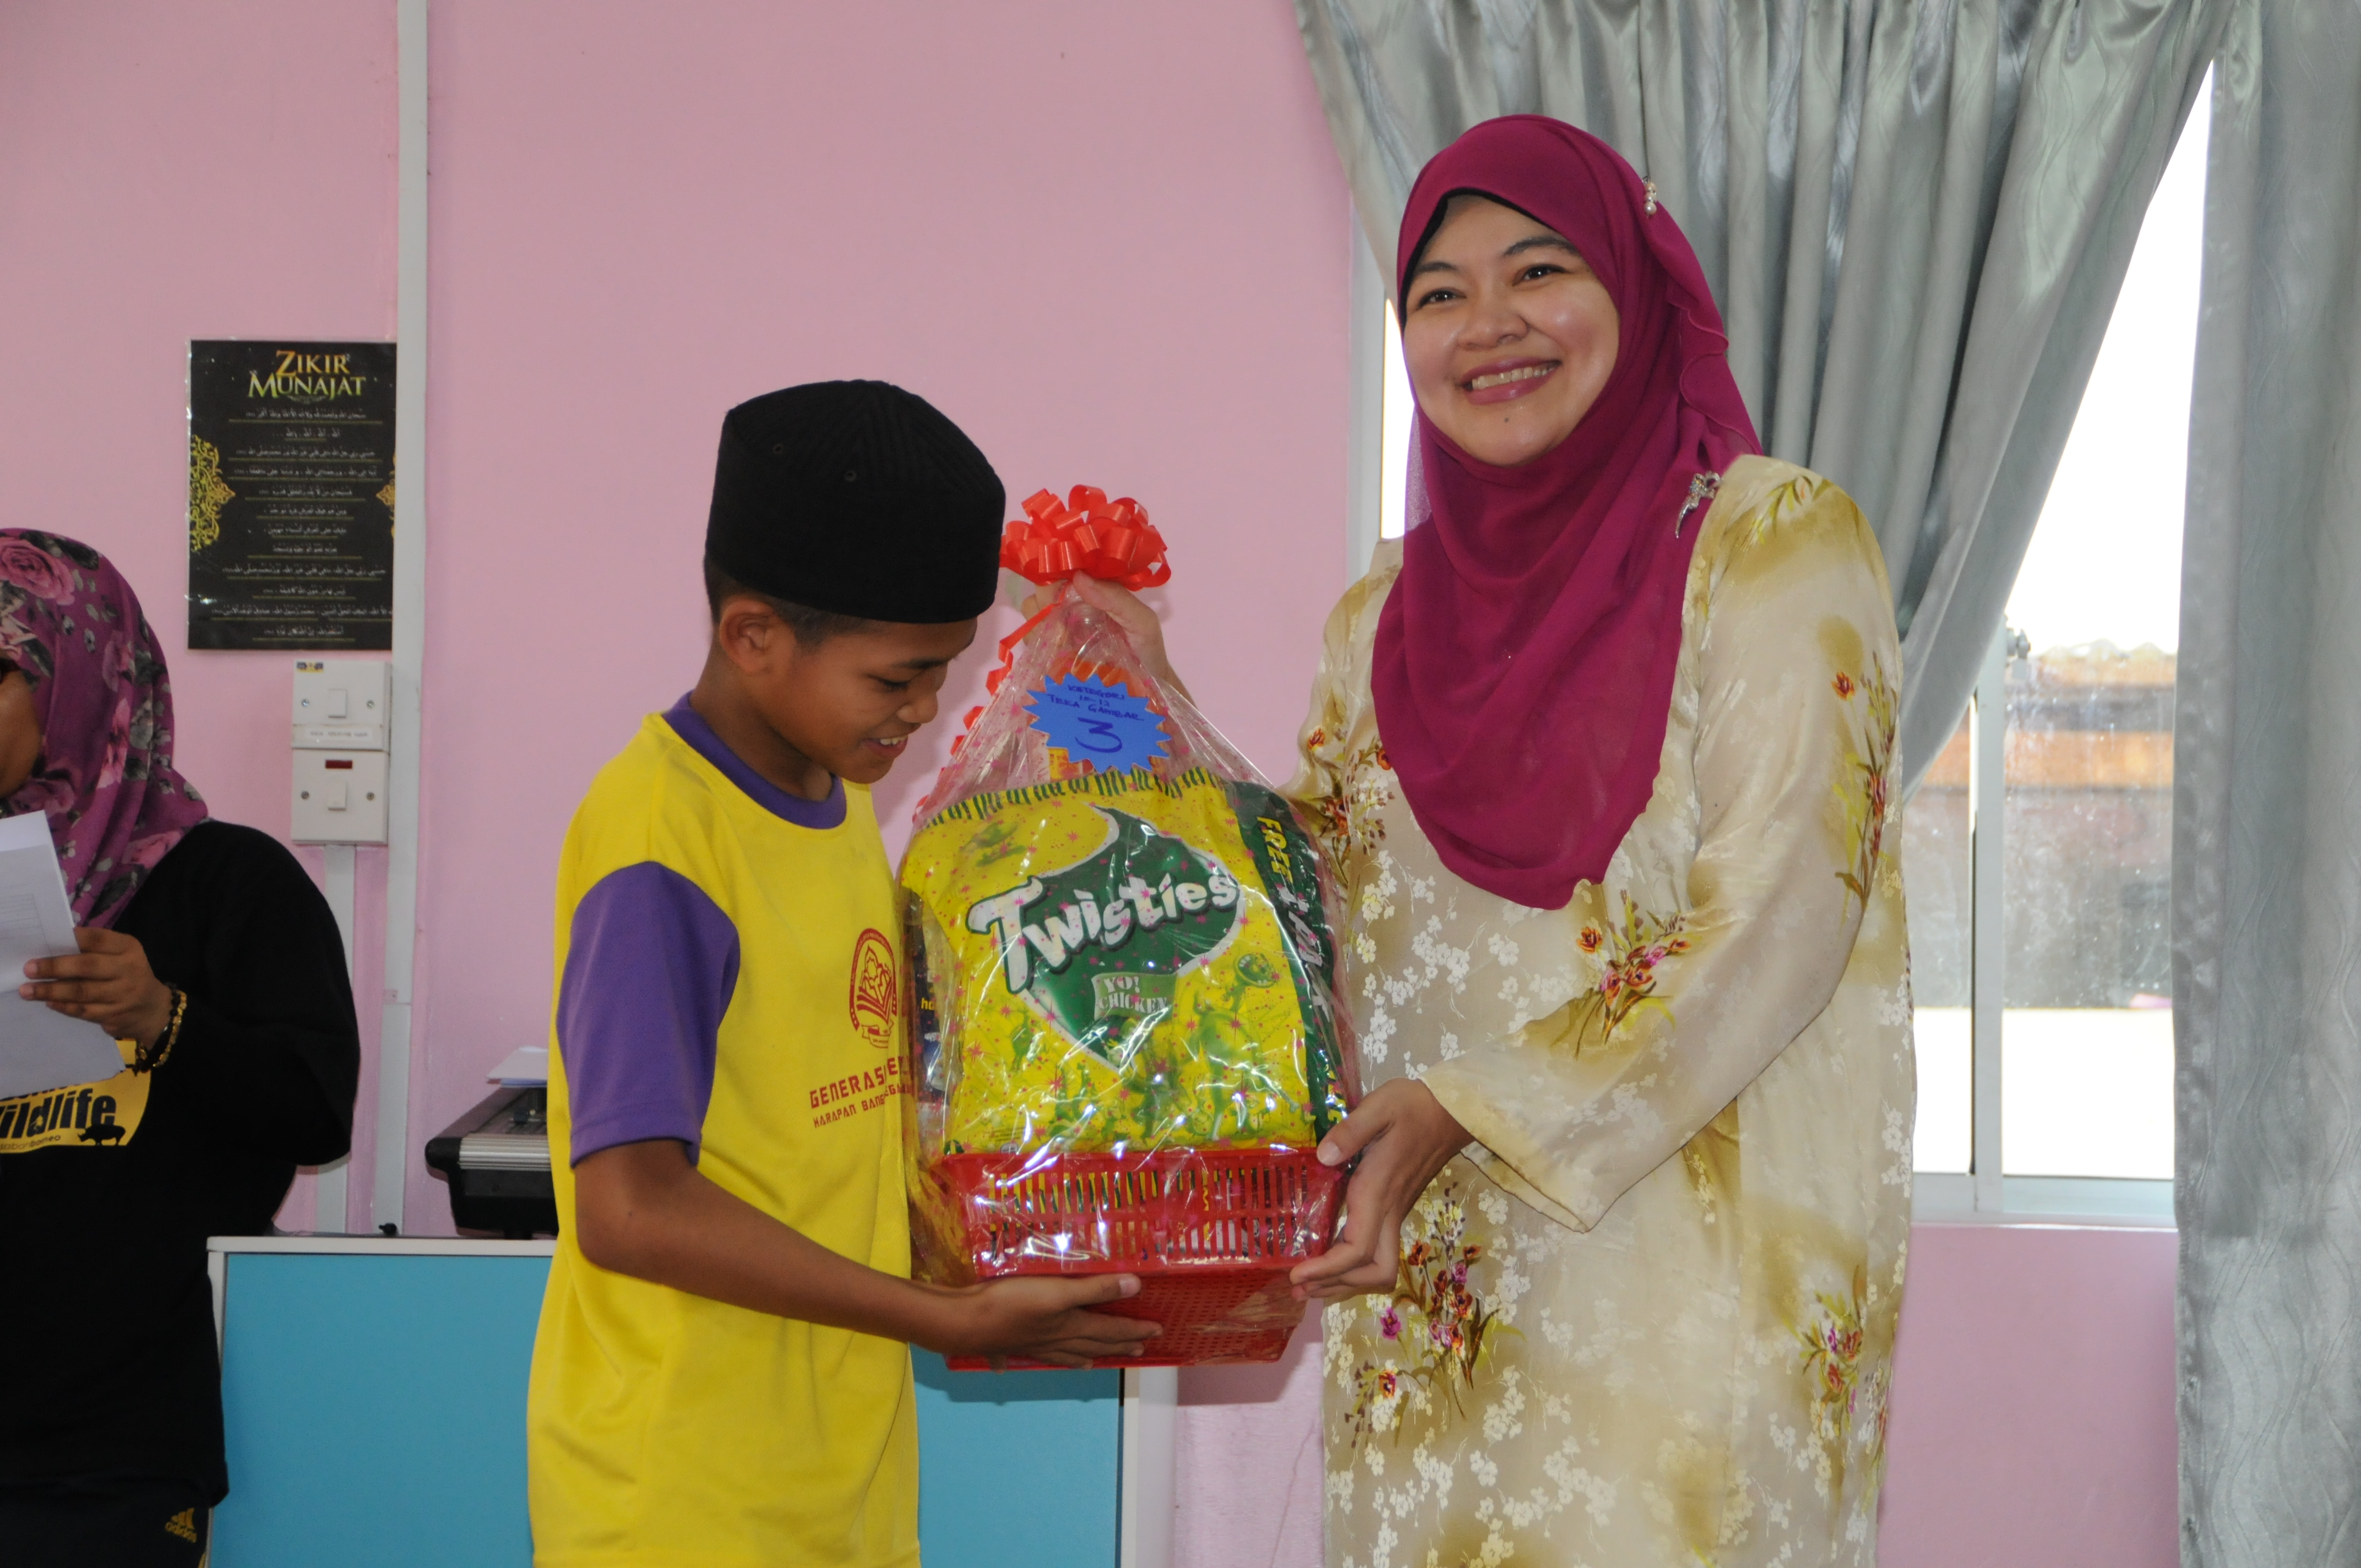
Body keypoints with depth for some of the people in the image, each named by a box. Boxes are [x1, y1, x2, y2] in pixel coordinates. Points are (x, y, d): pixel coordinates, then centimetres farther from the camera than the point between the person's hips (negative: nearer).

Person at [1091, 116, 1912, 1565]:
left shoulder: (1772, 540, -4)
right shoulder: (1386, 619, 12)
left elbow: (1775, 926, -12)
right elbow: (1321, 921, 17)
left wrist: (1468, 1111, -16)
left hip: (1690, 1270, -4)